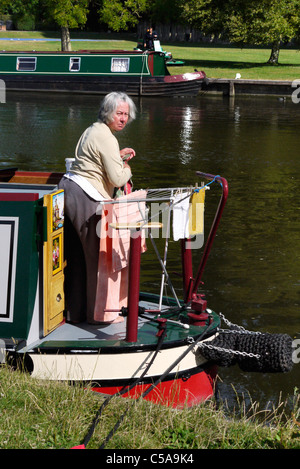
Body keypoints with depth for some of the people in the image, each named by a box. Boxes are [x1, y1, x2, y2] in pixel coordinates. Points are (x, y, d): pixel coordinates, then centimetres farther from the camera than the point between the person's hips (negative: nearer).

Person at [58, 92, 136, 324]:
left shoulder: (93, 130, 18)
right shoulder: (106, 137, -13)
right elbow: (117, 179, -16)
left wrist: (118, 156, 22)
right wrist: (127, 168, 4)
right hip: (85, 198, -10)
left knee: (76, 256, 14)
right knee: (97, 255, -1)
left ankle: (74, 311, 21)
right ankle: (97, 313, 5)